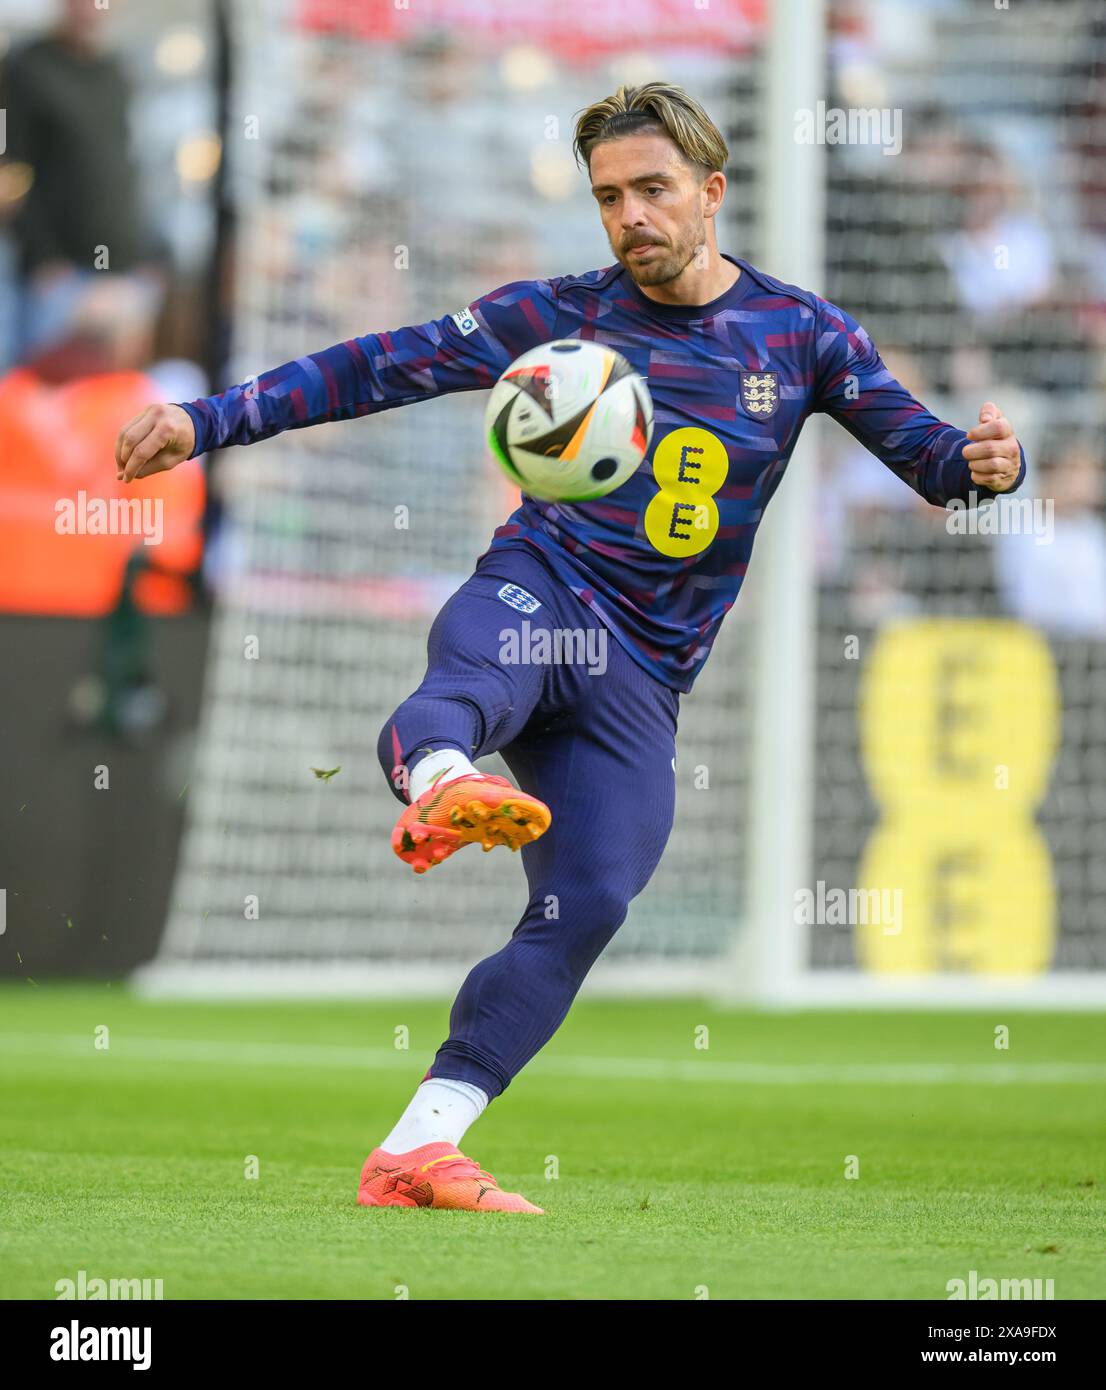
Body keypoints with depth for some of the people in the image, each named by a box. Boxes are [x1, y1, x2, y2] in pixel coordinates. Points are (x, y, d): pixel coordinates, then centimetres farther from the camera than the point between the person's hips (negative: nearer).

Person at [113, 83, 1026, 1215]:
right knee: (483, 669, -39)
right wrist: (207, 421, 1)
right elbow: (379, 369, 7)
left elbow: (924, 453, 8)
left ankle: (416, 1152, -17)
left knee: (589, 904, -16)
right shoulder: (562, 314, 6)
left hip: (643, 679, 2)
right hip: (536, 595, -2)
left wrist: (981, 462, -17)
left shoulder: (801, 333, 9)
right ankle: (438, 780, -76)